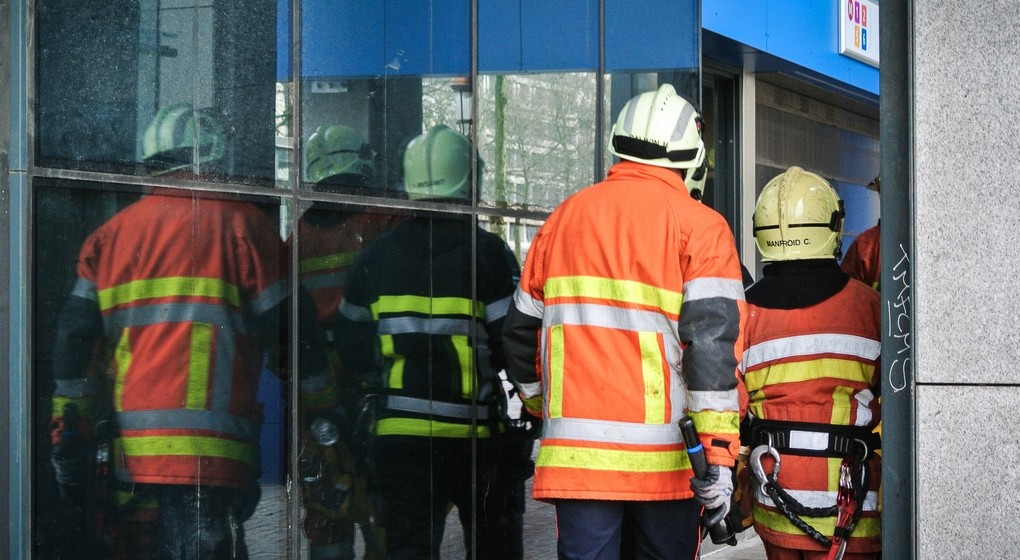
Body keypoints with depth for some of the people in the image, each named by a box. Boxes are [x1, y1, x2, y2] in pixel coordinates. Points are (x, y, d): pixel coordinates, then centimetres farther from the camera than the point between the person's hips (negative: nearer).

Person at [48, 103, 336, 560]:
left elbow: (74, 342, 10)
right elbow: (289, 332, -1)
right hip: (208, 452, -5)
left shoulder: (110, 234, 14)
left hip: (128, 451, 5)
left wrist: (65, 435, 13)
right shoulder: (242, 225, 1)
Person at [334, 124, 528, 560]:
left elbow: (353, 350, 8)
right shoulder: (488, 252, -8)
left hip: (398, 432, 2)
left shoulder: (376, 256, 4)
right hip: (474, 432, -2)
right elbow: (513, 344, -8)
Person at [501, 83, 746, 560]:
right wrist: (719, 453, -10)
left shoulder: (564, 217, 11)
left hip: (576, 452, 3)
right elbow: (713, 341, -11)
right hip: (664, 460, -2)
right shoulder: (699, 225, -2)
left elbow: (522, 332, 17)